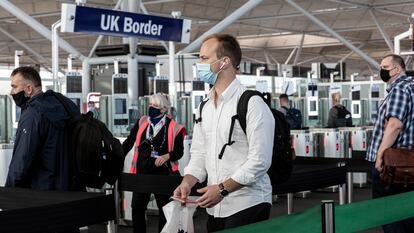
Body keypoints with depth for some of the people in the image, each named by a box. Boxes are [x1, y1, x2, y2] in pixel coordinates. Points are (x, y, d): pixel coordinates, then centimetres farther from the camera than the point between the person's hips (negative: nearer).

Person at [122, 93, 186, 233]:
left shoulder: (173, 127, -7)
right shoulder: (142, 122, 5)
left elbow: (179, 152, -4)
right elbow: (129, 141, 7)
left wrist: (167, 156, -22)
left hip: (162, 174, -3)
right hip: (142, 172, 3)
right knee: (137, 207, 5)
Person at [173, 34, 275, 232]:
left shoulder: (251, 104, -11)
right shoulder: (205, 108, 11)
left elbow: (259, 161, -16)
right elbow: (199, 153, 14)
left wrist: (223, 189, -19)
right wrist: (187, 182, -4)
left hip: (246, 206, -6)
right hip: (215, 207, 6)